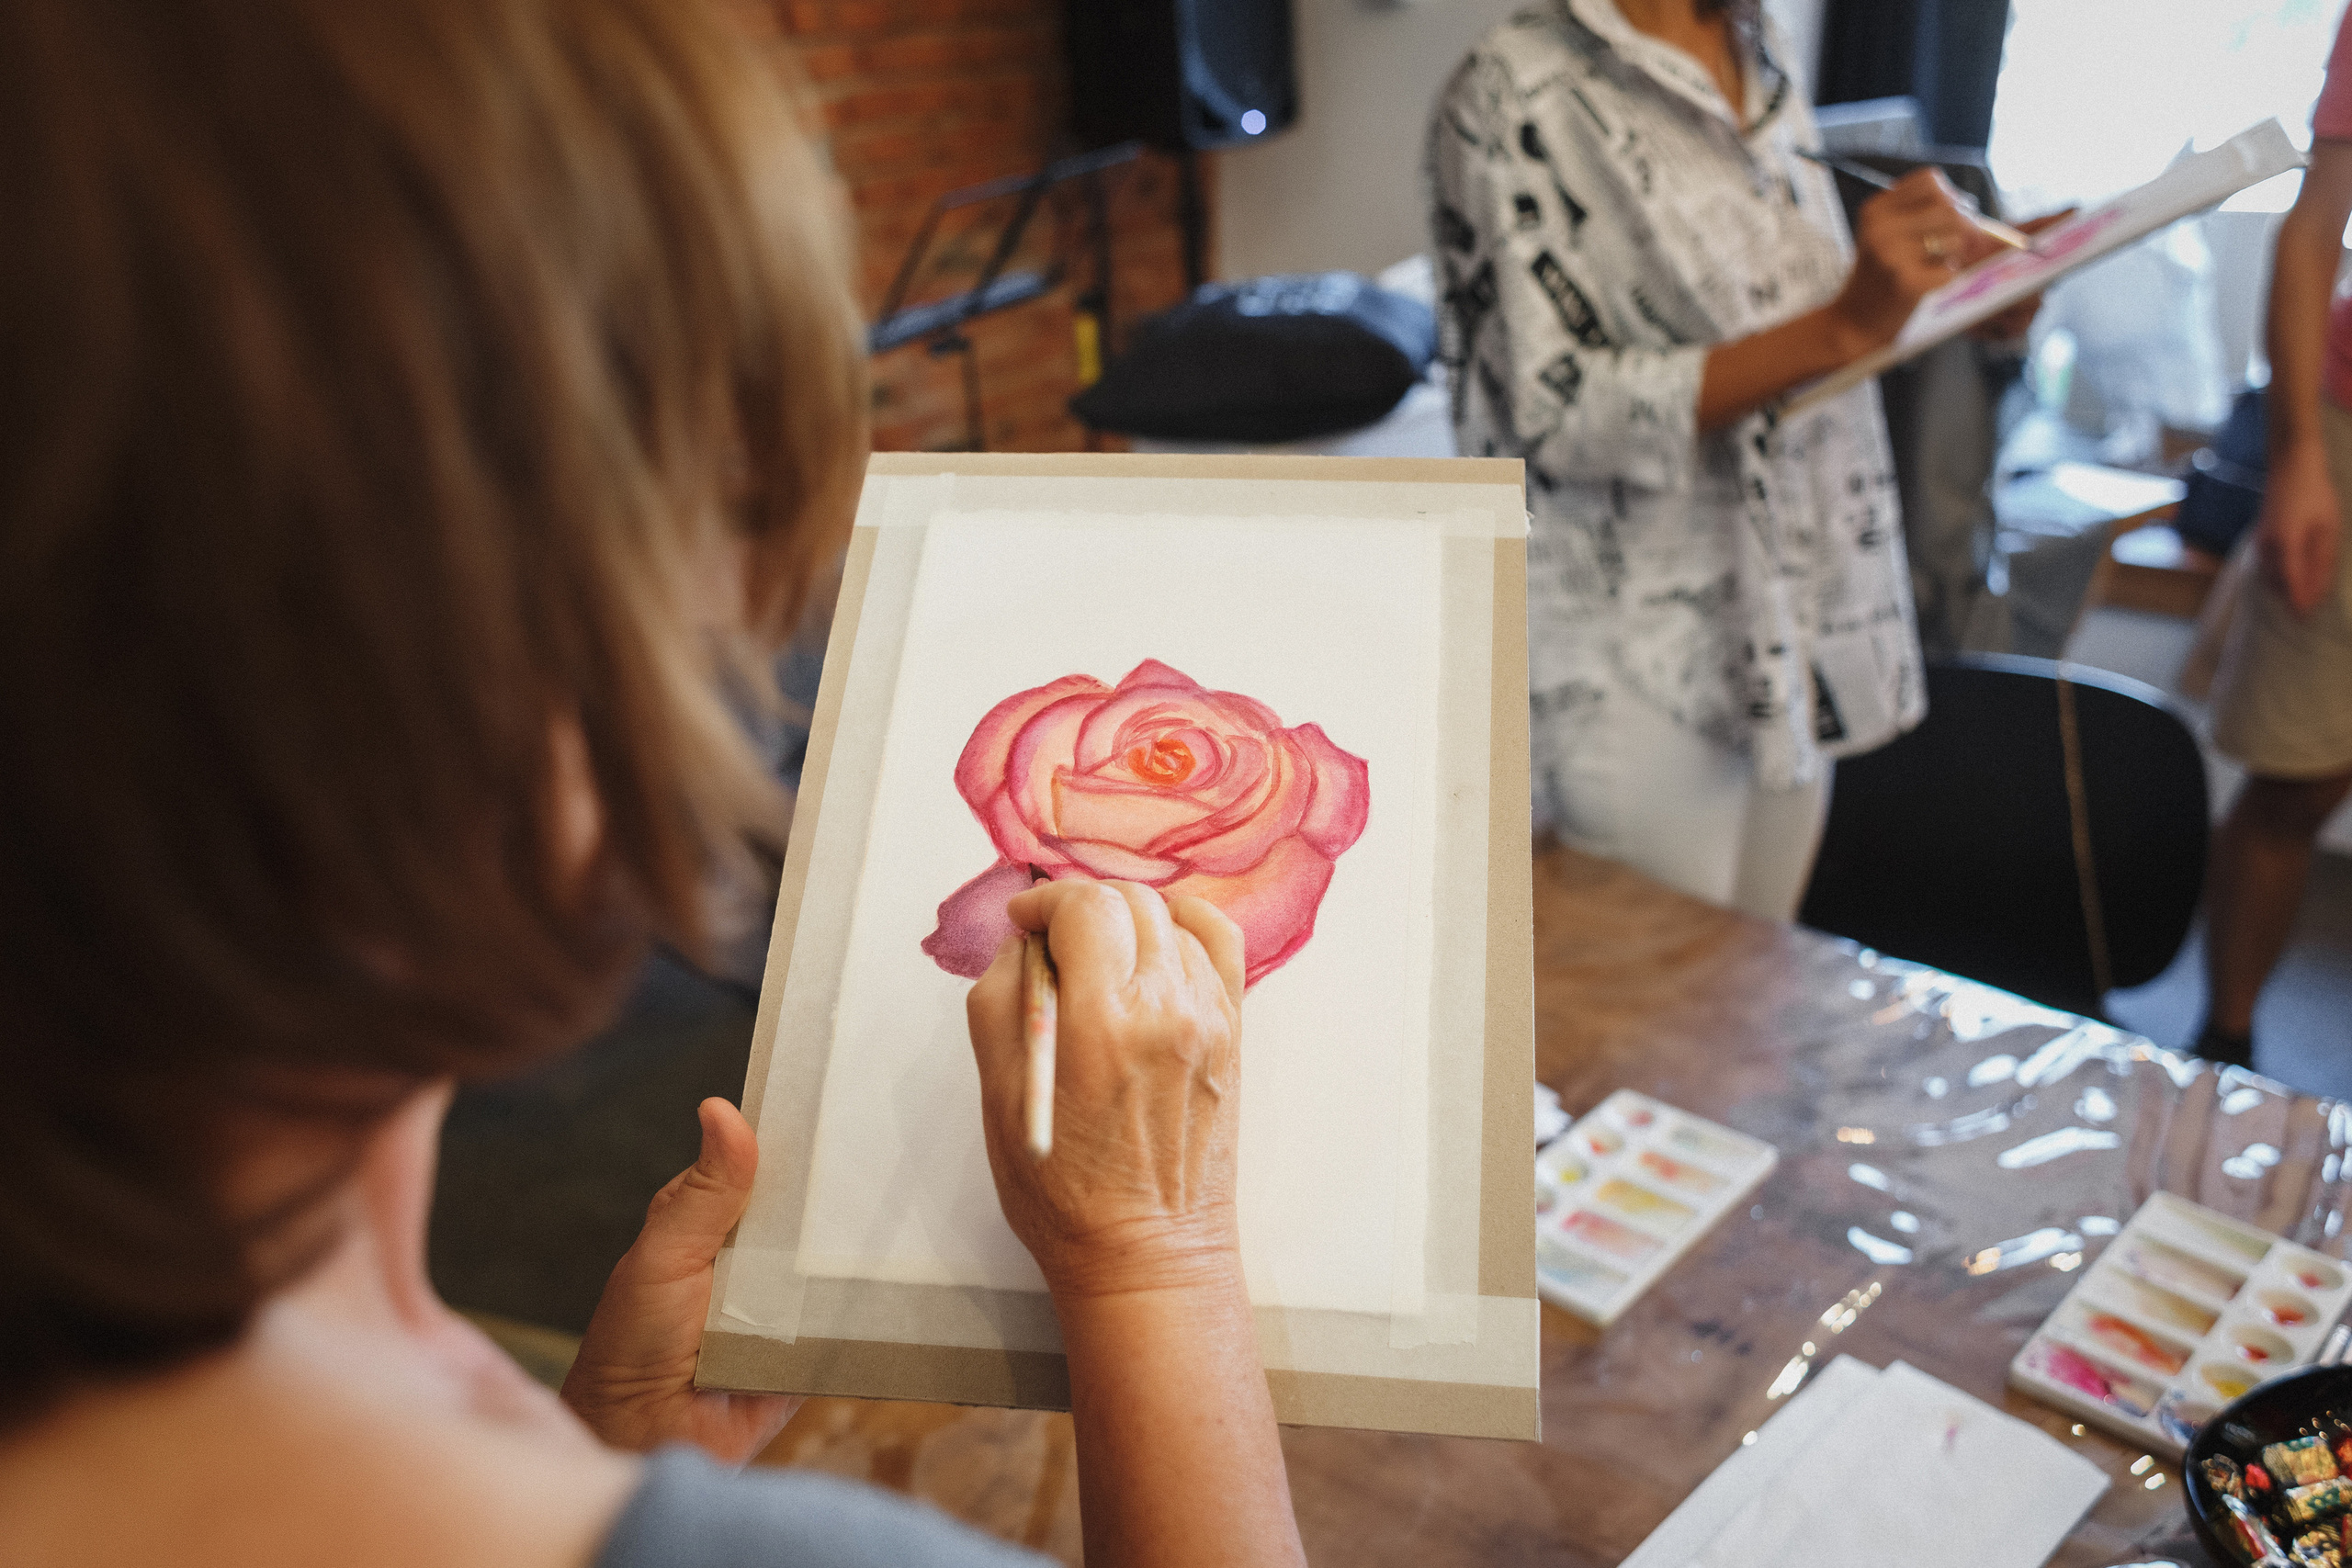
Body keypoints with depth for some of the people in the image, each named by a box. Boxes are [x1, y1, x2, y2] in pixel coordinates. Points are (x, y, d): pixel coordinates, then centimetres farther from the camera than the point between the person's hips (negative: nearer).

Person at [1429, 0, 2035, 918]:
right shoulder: (1518, 92, -13)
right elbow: (1557, 414, -19)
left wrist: (1966, 280, 3)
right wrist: (1842, 326, -25)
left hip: (1794, 650, 7)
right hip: (1633, 676, -7)